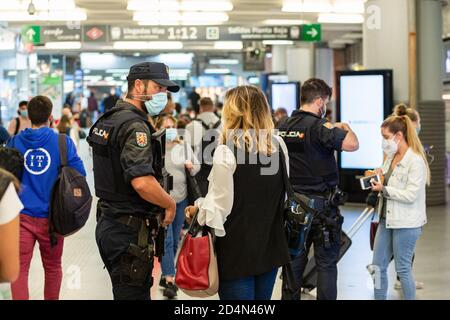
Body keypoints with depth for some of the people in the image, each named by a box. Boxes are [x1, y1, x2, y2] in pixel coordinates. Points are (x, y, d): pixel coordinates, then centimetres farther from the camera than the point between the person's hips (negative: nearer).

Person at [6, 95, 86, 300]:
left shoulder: (14, 142, 1)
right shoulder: (63, 142, -5)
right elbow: (79, 175, -4)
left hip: (21, 215, 0)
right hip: (51, 216, 0)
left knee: (19, 268, 0)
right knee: (52, 267, 17)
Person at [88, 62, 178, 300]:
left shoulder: (108, 120, 14)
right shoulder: (134, 125, -17)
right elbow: (142, 181, -29)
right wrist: (170, 205, -12)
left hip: (109, 223, 10)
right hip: (130, 232, -10)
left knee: (124, 292, 18)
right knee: (134, 294, -5)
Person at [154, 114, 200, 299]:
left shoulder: (184, 147, 8)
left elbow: (197, 166, 16)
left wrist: (191, 166, -4)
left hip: (181, 199, 5)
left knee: (175, 241, 11)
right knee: (166, 240, -9)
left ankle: (165, 275, 24)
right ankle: (169, 280, -8)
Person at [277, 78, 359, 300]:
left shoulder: (283, 126, 4)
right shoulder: (319, 126, -16)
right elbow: (352, 144, -25)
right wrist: (346, 127, -3)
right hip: (320, 203, -6)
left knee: (294, 261, 14)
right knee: (326, 263, 4)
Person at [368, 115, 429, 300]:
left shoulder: (415, 161, -16)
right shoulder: (391, 157, 8)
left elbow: (410, 195, -21)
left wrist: (383, 189, -21)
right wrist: (379, 176, 2)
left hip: (406, 223, -8)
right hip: (387, 219, 8)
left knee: (403, 269, 3)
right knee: (377, 266, 9)